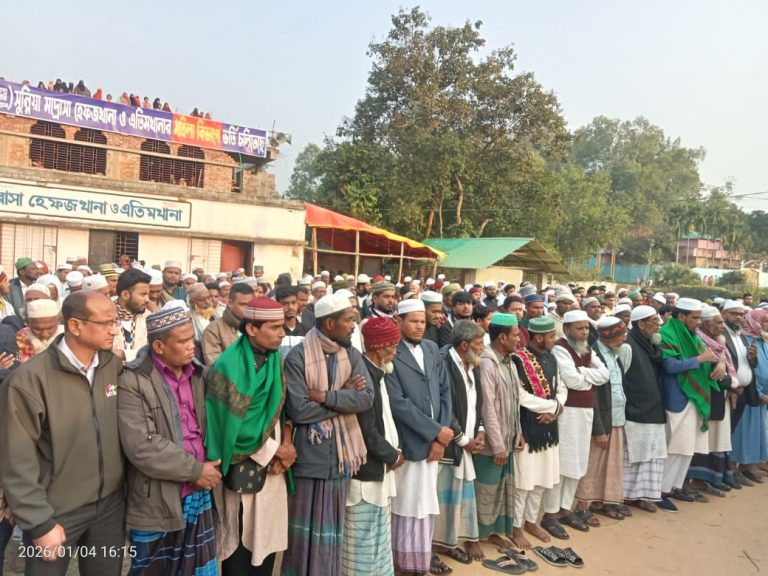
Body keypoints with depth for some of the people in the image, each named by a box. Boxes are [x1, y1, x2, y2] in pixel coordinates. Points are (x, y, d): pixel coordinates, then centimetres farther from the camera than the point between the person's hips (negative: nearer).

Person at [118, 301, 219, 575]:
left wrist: (208, 468, 0)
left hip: (199, 496, 5)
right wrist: (195, 470, -16)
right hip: (157, 502, -5)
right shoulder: (133, 382, -15)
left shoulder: (198, 374, 5)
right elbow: (141, 447, -22)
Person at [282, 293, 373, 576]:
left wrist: (326, 396, -18)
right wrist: (344, 397, -13)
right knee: (307, 525, 10)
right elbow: (298, 410, -20)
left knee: (333, 525, 17)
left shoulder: (351, 354, 2)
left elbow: (367, 398, -9)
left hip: (341, 451, 4)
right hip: (310, 453, -4)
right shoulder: (298, 357, -13)